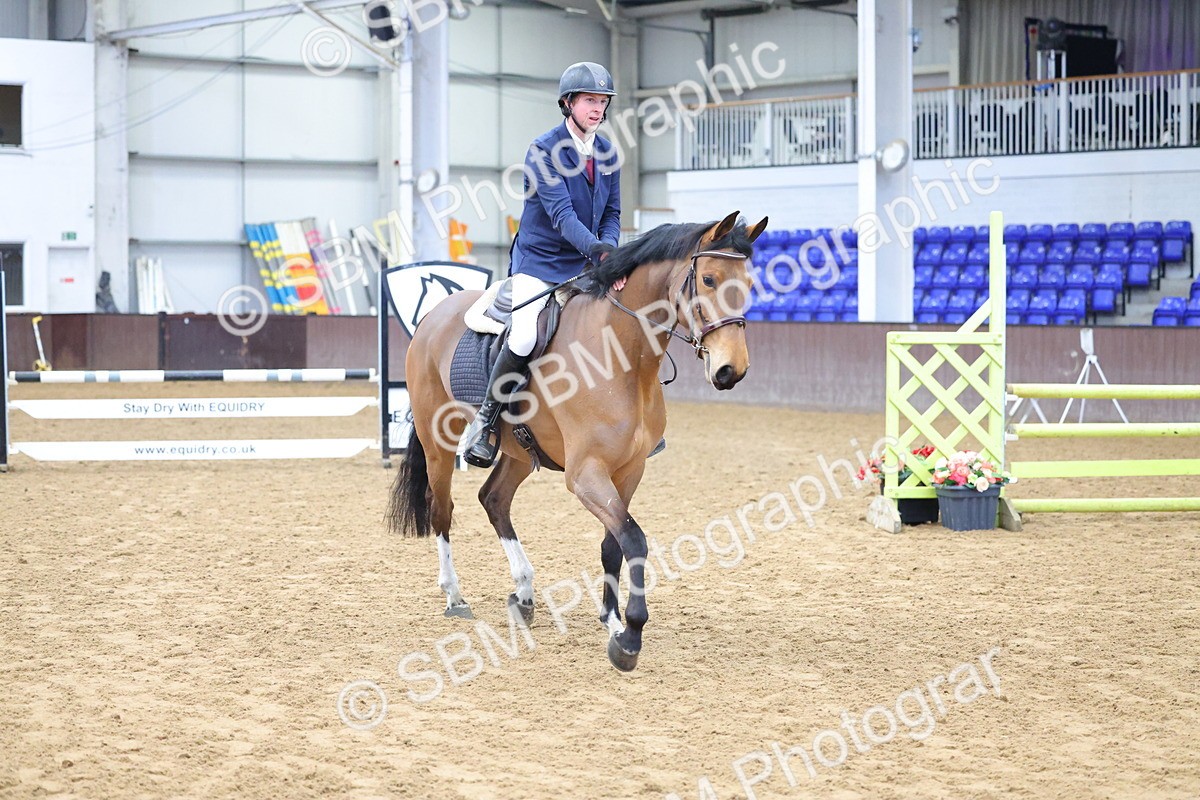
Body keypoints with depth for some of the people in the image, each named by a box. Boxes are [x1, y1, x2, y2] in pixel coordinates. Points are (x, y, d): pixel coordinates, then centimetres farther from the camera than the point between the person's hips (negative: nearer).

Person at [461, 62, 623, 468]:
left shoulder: (608, 153, 5)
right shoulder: (543, 150, -14)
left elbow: (612, 213, 10)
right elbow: (561, 214, -24)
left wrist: (610, 251, -11)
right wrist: (599, 250, -38)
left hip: (587, 267, 6)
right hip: (540, 263, -6)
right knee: (525, 336, -28)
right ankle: (487, 419, -11)